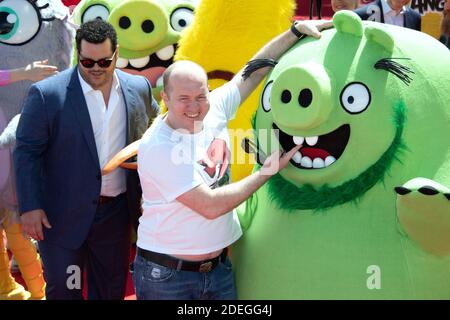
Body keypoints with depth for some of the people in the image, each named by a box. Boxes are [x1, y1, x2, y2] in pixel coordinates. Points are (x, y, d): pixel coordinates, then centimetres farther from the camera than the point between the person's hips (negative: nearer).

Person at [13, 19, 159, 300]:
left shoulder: (139, 88, 0)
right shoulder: (46, 93, -12)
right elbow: (27, 152, -8)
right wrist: (30, 207, -14)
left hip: (115, 213, 4)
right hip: (62, 215, -3)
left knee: (112, 289, 18)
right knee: (63, 289, 10)